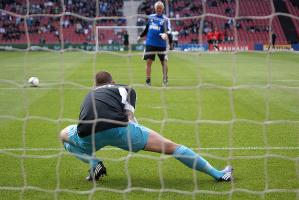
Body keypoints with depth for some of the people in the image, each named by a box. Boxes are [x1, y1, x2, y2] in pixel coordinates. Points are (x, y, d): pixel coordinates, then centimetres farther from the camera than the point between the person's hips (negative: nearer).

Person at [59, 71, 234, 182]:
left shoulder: (89, 95, 37)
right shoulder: (124, 89, 27)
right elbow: (129, 117, 13)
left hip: (88, 136, 2)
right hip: (118, 128, -2)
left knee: (64, 134, 37)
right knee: (171, 147, 10)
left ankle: (94, 164, 13)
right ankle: (217, 174, 9)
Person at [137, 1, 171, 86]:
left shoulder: (165, 19, -3)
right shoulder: (151, 17, 9)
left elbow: (168, 30, -16)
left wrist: (166, 34, -37)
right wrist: (141, 36, 30)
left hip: (161, 44, -2)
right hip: (150, 43, 2)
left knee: (164, 62, 4)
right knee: (148, 61, -4)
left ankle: (165, 79, 21)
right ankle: (148, 80, 0)